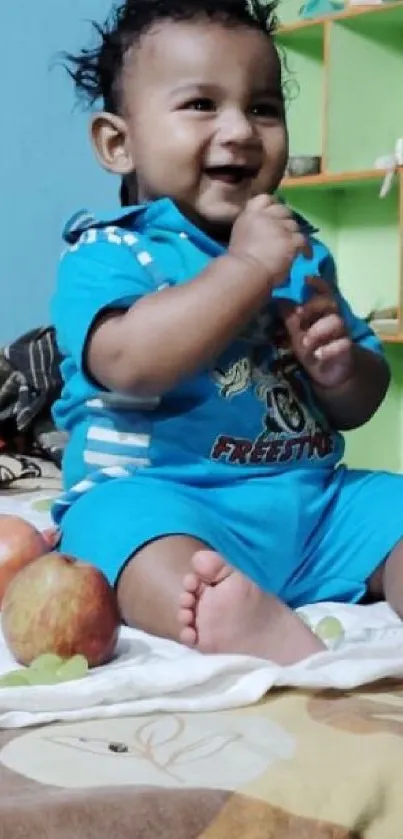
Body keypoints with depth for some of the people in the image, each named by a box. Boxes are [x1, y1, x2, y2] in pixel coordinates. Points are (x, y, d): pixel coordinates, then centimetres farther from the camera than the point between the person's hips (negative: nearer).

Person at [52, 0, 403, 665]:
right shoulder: (107, 250, -2)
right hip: (161, 497, -6)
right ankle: (258, 633, -59)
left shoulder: (301, 250, 14)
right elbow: (132, 362, -25)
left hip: (314, 500, 7)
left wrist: (341, 370, -6)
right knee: (124, 524, -35)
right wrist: (246, 266, -17)